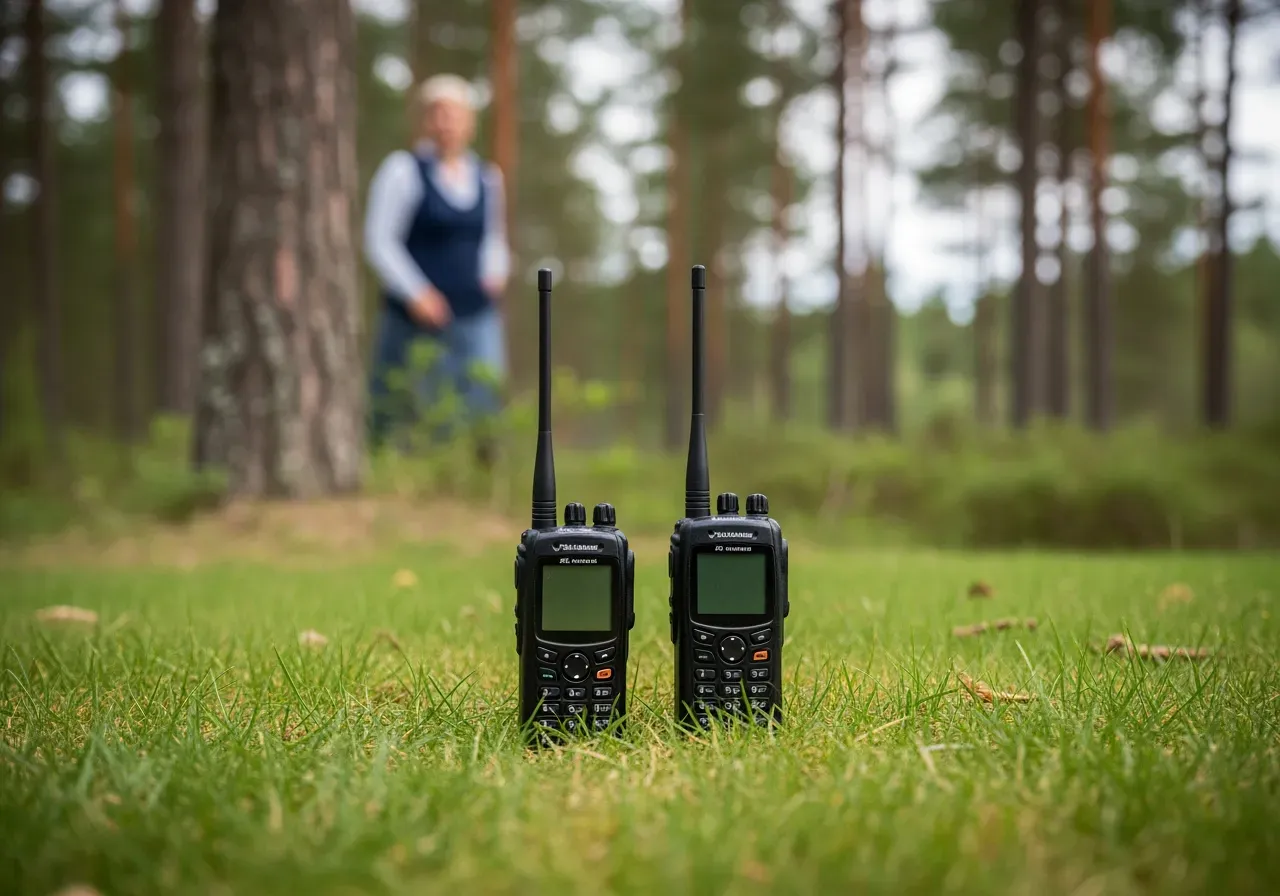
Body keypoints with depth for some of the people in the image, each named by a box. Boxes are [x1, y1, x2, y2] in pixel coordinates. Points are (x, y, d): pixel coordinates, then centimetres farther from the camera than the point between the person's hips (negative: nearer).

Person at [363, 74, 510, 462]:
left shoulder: (487, 177, 13)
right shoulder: (403, 169, -3)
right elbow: (378, 240, -7)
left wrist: (496, 271, 5)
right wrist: (415, 293, -17)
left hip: (477, 319, 4)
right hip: (415, 322, -3)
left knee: (484, 413, -10)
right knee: (399, 428, 4)